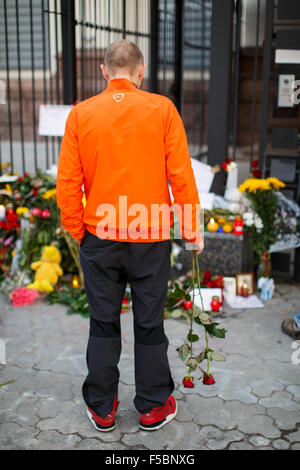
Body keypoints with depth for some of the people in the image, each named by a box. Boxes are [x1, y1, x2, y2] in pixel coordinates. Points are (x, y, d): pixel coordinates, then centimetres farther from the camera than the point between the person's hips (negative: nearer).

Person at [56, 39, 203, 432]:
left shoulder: (80, 114, -1)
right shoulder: (162, 109, -5)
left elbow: (67, 182, -1)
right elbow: (181, 175, -6)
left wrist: (77, 231, 10)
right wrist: (192, 230, 3)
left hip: (99, 238, 1)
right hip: (151, 238, -1)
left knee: (103, 323, 14)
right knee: (150, 324, 12)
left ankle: (102, 408, 27)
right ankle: (154, 407, 26)